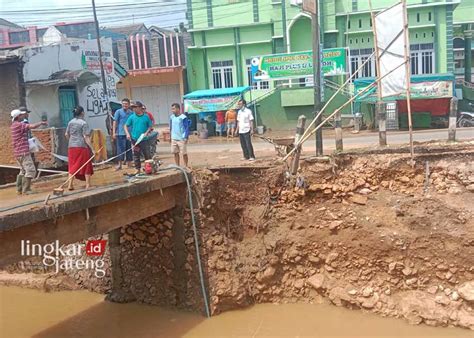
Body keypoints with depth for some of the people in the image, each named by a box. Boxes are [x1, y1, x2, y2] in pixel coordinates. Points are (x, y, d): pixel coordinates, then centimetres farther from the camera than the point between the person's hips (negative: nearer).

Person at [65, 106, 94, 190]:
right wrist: (92, 148, -14)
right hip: (82, 146, -5)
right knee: (86, 165, 6)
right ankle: (88, 185, 9)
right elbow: (86, 137, -14)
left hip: (71, 147, 5)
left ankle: (70, 184, 6)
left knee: (72, 165, 11)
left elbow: (66, 134, 14)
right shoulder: (83, 123, -8)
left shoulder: (70, 122, 9)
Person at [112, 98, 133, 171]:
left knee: (129, 149, 9)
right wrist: (114, 132, -8)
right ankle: (119, 164, 1)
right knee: (121, 148, -5)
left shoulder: (131, 113, 8)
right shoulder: (118, 112, 0)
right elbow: (115, 122, -1)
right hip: (121, 133, -3)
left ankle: (129, 164, 18)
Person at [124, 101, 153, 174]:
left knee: (147, 155, 3)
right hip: (135, 139, 1)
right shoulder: (132, 117, 2)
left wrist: (146, 132, -11)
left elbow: (150, 126, 6)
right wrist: (128, 134, -7)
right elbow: (125, 126, 7)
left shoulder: (146, 117, 0)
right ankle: (138, 169, 17)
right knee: (136, 155, 7)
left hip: (144, 139, -1)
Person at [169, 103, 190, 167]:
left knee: (184, 153, 2)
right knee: (175, 153, 10)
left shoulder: (183, 117, -11)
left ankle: (186, 166, 14)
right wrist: (171, 136, 17)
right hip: (174, 139, 6)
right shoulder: (172, 117, 8)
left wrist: (186, 137, -15)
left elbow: (187, 128, -10)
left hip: (182, 139, -6)